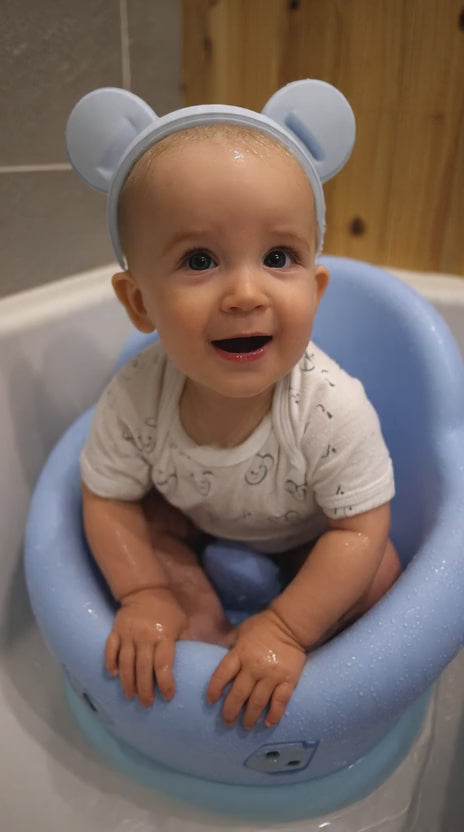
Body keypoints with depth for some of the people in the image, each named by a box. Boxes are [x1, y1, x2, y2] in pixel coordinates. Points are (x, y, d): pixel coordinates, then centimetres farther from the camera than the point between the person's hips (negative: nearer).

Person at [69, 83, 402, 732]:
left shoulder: (333, 406, -37)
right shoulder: (136, 396, -31)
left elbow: (361, 530, -28)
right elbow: (109, 498, -17)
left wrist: (285, 630, -34)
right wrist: (144, 596, -28)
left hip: (307, 539, -1)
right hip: (196, 522, 2)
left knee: (379, 575, -18)